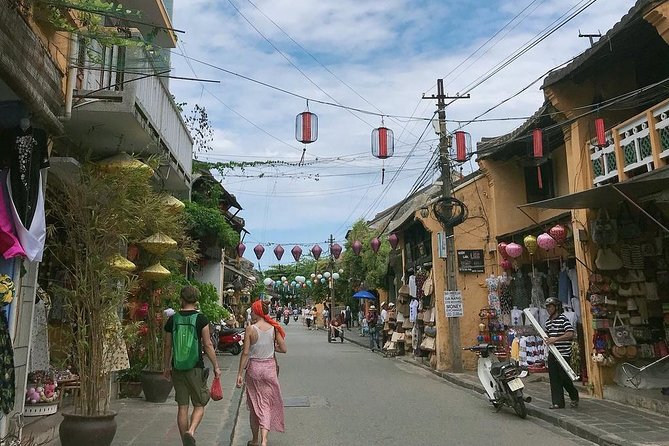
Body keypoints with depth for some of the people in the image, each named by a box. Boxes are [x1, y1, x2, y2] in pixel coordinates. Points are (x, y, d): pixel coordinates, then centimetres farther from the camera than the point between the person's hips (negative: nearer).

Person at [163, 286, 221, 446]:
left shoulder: (172, 319, 1)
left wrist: (167, 367, 19)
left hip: (177, 368, 3)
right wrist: (216, 366, 1)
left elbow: (167, 346, 7)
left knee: (182, 407, 11)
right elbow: (207, 345, -7)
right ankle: (191, 431, -15)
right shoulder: (201, 319, -7)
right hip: (196, 368, -3)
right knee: (199, 405, 9)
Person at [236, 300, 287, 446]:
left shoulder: (250, 329, -12)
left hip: (254, 368, -1)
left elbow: (245, 353, -11)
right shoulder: (273, 328, -5)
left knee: (254, 406, 14)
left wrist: (240, 373, -5)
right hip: (270, 367, 1)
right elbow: (284, 349, -4)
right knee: (266, 404, 8)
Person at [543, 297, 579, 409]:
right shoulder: (548, 321, 14)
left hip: (563, 353, -7)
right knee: (554, 379, 6)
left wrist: (556, 339, -23)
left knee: (565, 378, -1)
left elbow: (571, 334, -20)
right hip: (552, 353, 7)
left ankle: (574, 397, 24)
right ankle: (558, 402, 11)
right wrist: (546, 339, 6)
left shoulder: (563, 319, -10)